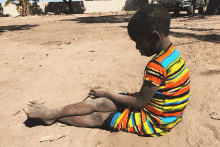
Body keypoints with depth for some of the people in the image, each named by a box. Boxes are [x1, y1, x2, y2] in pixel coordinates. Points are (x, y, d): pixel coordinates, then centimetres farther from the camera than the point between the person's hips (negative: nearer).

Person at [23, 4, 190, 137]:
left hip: (154, 121, -8)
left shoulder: (156, 65, -28)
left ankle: (52, 114, 12)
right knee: (101, 103, 3)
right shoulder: (173, 53, 2)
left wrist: (107, 93, -9)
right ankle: (51, 113, 13)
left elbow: (140, 102, -20)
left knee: (98, 117, -4)